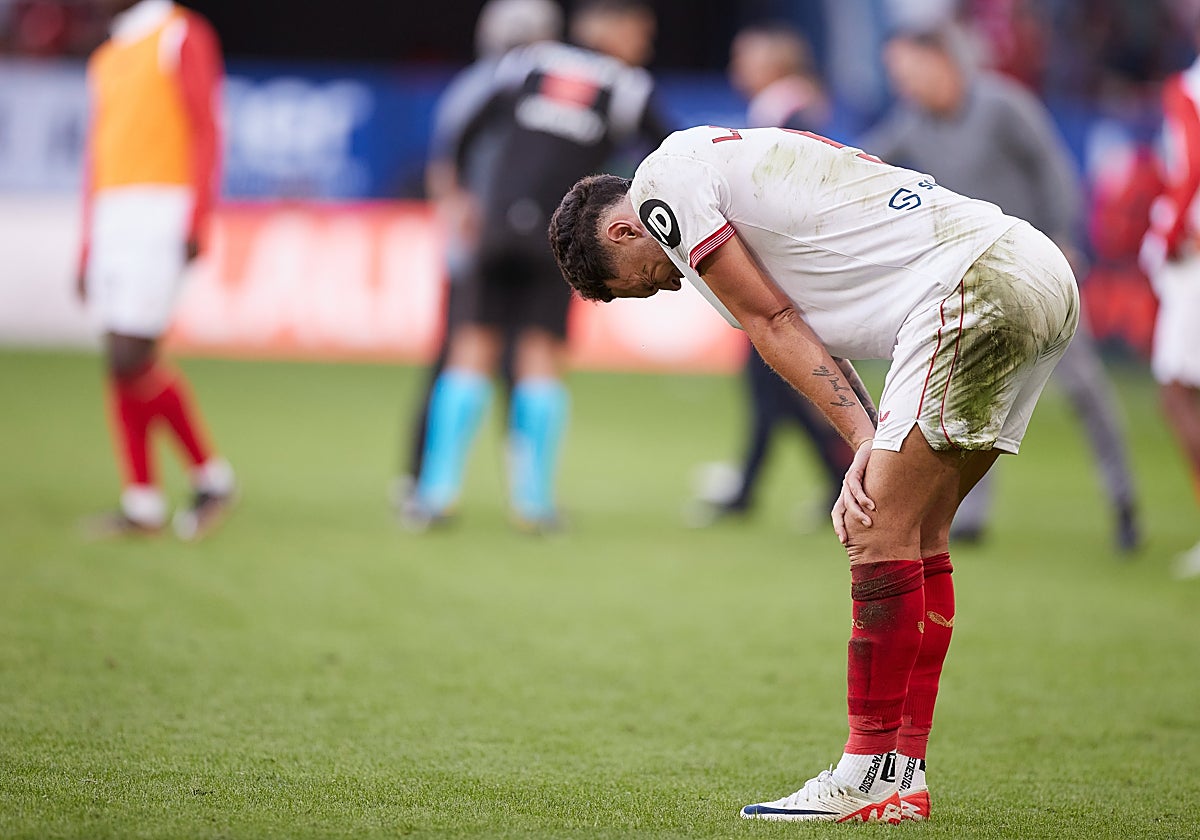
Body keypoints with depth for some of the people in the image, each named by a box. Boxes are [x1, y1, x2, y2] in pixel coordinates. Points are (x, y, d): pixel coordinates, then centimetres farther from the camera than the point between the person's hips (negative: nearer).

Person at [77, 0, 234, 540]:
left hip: (160, 220, -8)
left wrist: (195, 226, -18)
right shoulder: (107, 60, 20)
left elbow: (206, 133, -9)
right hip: (112, 219, 8)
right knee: (123, 363, 3)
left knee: (131, 360, -14)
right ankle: (142, 505, 5)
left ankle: (210, 476, 0)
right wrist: (87, 252, 19)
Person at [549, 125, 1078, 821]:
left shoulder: (663, 178, 2)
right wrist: (874, 454, 5)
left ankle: (873, 776, -4)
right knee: (919, 533, 13)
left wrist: (866, 442, -1)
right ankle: (906, 775, 13)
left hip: (976, 282, -10)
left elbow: (772, 325, -2)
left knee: (882, 532, -8)